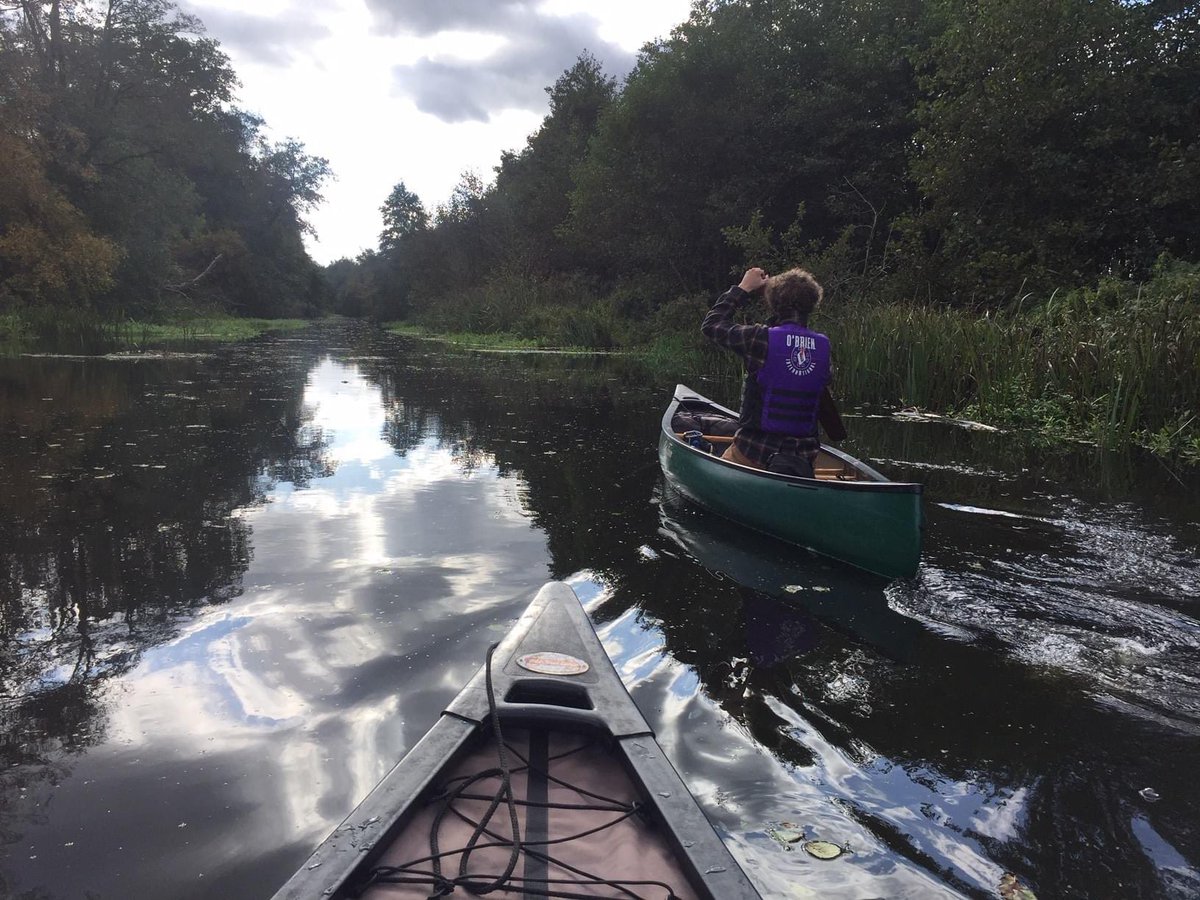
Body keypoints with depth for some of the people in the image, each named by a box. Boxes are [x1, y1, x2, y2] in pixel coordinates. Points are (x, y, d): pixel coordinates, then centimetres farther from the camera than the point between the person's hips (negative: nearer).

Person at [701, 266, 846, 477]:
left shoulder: (762, 339, -15)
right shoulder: (822, 346, -2)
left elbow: (711, 324, 0)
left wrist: (743, 288, 7)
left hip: (753, 453, -5)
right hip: (804, 455, 5)